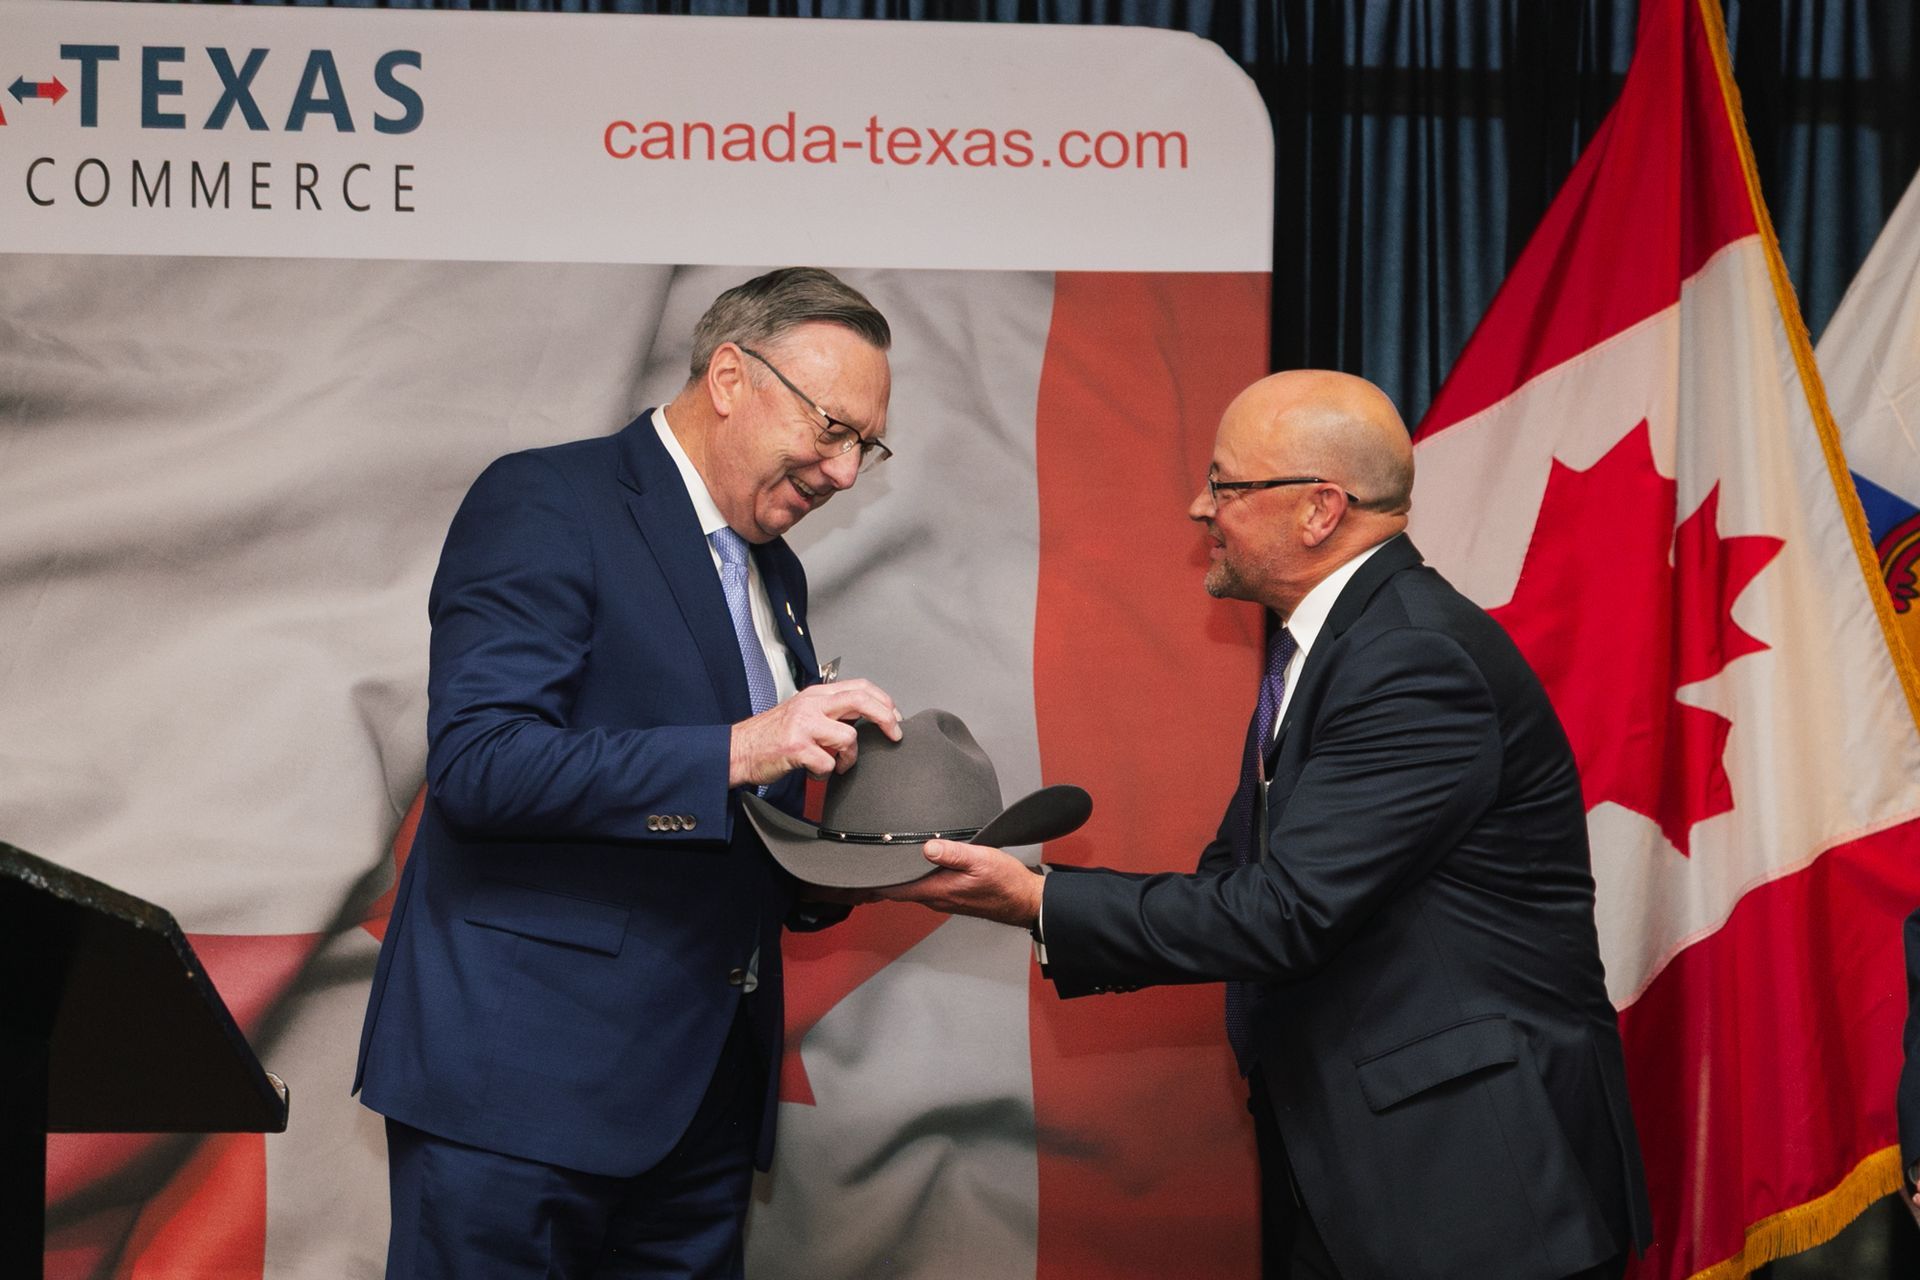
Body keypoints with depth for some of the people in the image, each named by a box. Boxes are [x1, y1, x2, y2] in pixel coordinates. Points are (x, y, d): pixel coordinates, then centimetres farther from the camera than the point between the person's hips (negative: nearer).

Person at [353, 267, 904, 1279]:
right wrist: (736, 751, -24)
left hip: (701, 1099, 8)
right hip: (526, 1081, -7)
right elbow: (476, 762, -19)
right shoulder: (544, 503, -7)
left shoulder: (775, 577, 19)